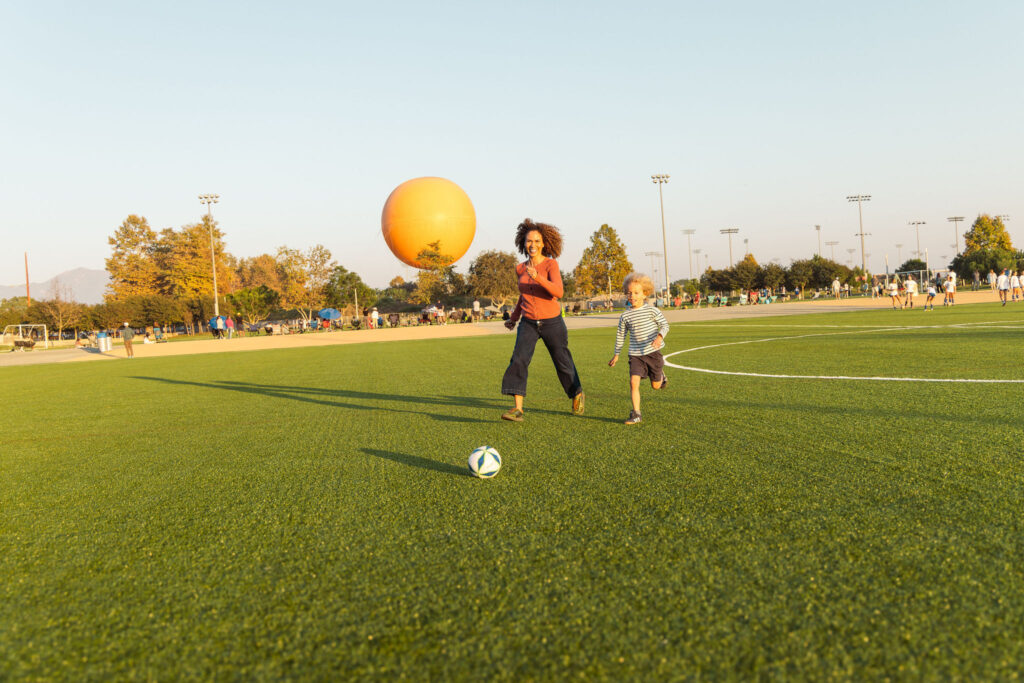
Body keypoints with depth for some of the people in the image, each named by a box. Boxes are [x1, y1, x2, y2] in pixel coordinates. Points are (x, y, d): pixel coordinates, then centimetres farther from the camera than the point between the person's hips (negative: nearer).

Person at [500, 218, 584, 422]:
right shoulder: (520, 268, 6)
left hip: (551, 322, -3)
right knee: (519, 359, -18)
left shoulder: (551, 264, -8)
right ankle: (517, 409, -22)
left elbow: (558, 292, -24)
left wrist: (538, 278, -38)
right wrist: (513, 318, 28)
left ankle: (577, 394, 39)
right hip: (528, 323, 3)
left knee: (563, 362, 11)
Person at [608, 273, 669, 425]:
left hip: (653, 352, -1)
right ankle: (636, 414, -8)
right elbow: (620, 335, 12)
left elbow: (665, 325, -1)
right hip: (636, 355, 1)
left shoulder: (651, 310, -5)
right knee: (634, 382, -16)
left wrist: (660, 336, -22)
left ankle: (660, 374, 47)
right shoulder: (625, 316, 1)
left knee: (656, 386, 10)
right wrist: (616, 354, 15)